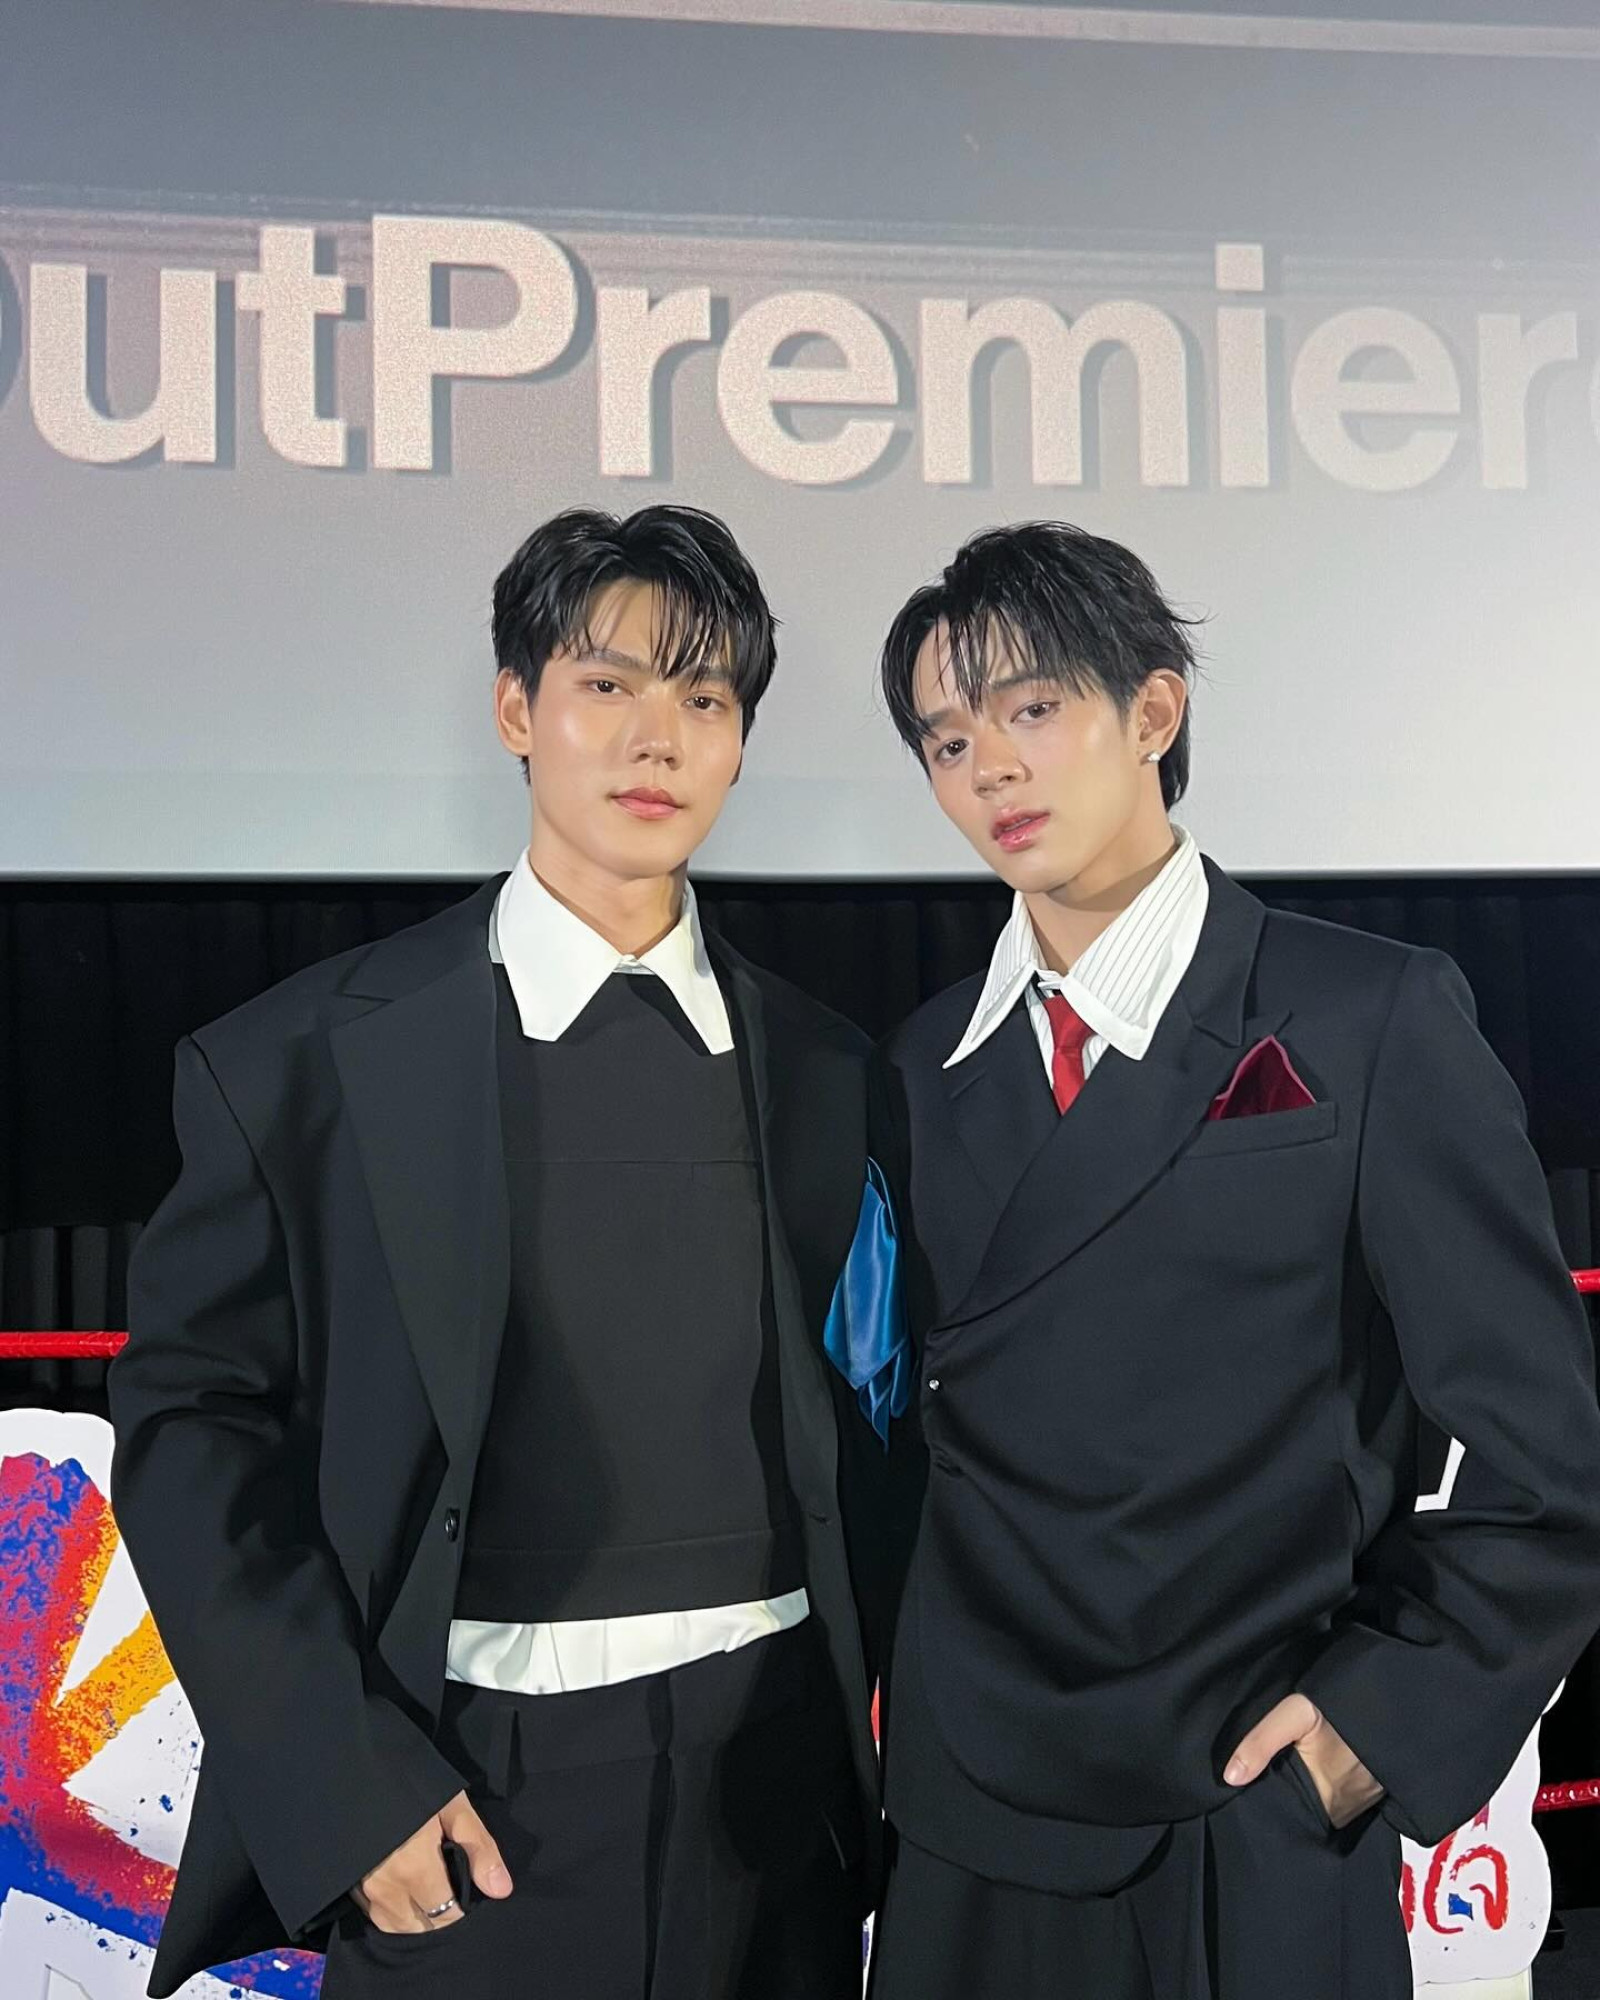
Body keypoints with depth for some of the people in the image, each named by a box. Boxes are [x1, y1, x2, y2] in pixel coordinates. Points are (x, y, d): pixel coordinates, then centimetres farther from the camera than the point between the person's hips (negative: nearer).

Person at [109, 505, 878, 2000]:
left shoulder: (823, 1073, 3)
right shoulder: (305, 1060, -5)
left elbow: (853, 1423, 9)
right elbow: (189, 1425, -5)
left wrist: (881, 1751, 4)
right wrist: (339, 1785, -10)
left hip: (775, 1774, 3)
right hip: (472, 1801, -2)